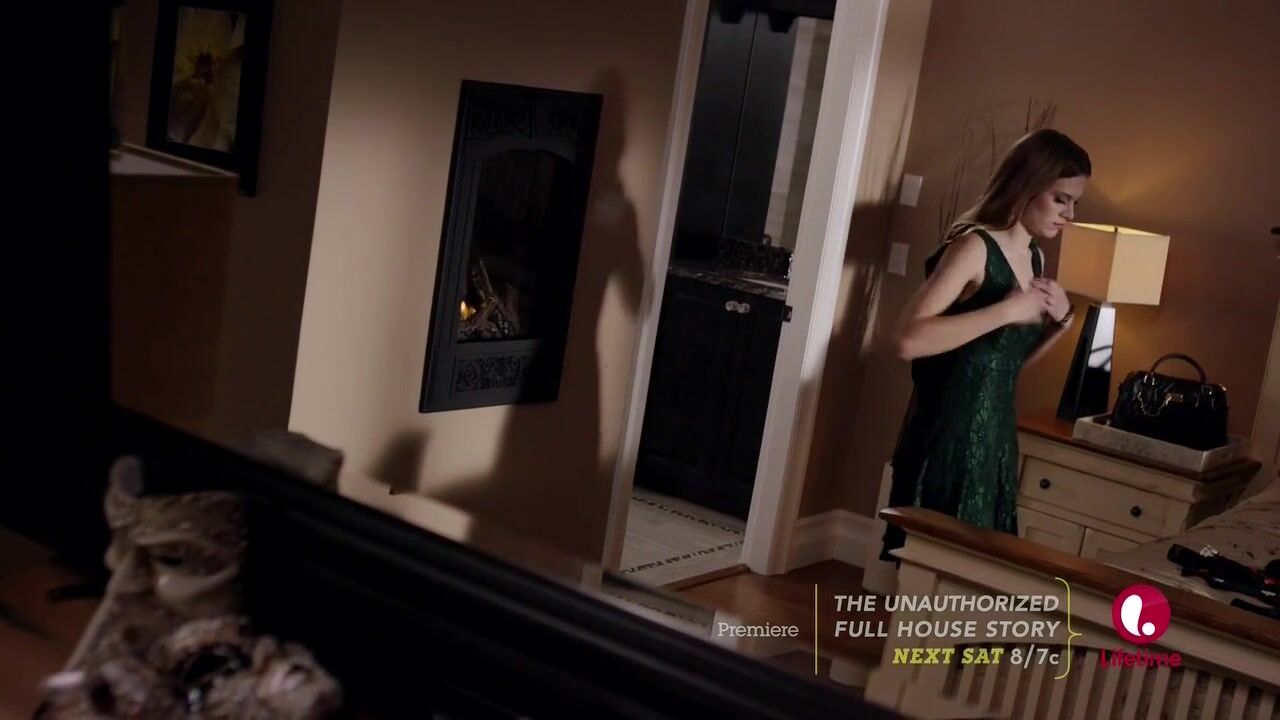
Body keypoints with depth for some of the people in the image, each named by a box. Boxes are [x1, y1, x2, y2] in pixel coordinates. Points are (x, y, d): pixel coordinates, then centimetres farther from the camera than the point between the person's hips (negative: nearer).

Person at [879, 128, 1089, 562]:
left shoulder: (1035, 258, 11)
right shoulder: (974, 246, -14)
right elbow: (909, 339, -27)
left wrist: (1060, 321, 4)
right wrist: (1007, 309, -23)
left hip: (996, 431, 8)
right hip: (949, 431, -8)